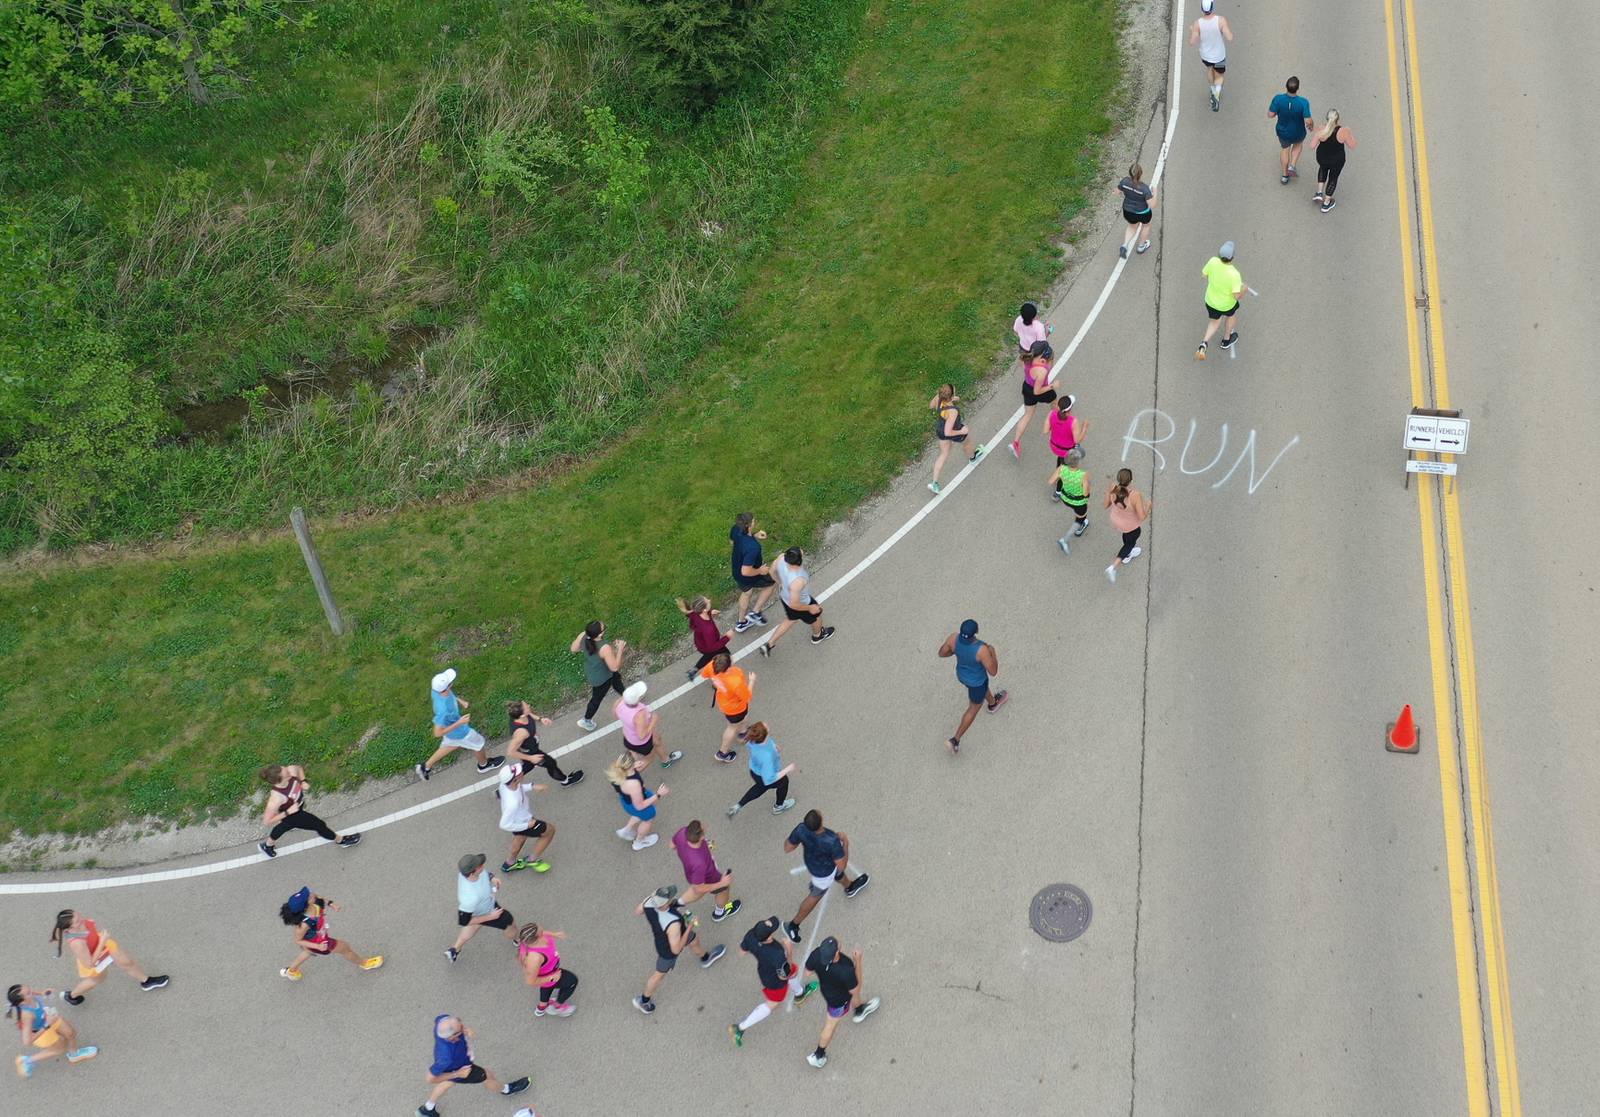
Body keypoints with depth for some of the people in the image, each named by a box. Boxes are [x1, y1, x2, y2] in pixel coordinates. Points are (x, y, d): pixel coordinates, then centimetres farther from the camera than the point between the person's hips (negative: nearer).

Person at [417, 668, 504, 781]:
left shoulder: (437, 688, -26)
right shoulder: (443, 710, -47)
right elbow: (438, 733, -36)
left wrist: (458, 700, -6)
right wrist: (459, 723, -35)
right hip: (458, 732, -7)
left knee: (450, 745, 35)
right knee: (479, 744, 22)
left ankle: (426, 767, 48)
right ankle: (484, 765, 53)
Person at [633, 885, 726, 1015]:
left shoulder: (649, 900, -33)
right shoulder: (672, 923, -49)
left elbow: (637, 911, -9)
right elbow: (675, 949, -32)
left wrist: (653, 896, -4)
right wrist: (689, 927, -25)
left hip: (659, 934, 6)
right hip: (668, 949, -6)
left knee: (694, 939, 30)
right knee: (660, 974, 24)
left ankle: (706, 958, 64)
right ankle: (644, 1000, 50)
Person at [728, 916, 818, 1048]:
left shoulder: (751, 935, -35)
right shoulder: (777, 954, -47)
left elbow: (742, 950, -12)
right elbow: (783, 975, -27)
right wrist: (788, 950, -20)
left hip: (763, 968, 6)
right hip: (775, 981, -6)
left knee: (793, 971, 34)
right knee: (771, 1004, 24)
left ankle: (799, 993, 67)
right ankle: (741, 1027, 30)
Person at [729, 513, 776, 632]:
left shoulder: (735, 529, -22)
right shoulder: (752, 548, -44)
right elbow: (746, 572, -38)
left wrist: (754, 536, -3)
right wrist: (760, 571, -18)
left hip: (736, 571, 7)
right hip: (748, 577, -7)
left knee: (746, 592, 35)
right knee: (773, 581, 22)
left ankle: (741, 623, 56)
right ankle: (755, 612, 30)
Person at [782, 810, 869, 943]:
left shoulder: (801, 829, -35)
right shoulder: (832, 841, -45)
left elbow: (787, 848, -18)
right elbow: (842, 866, -31)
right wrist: (845, 843, -19)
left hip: (811, 861, 5)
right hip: (823, 873, -5)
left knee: (838, 873, 35)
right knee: (815, 896, 24)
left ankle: (850, 887, 67)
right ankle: (793, 926, 39)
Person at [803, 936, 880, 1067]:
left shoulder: (816, 954, -36)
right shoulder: (846, 970, -47)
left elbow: (808, 971, -13)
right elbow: (854, 990, -24)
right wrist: (857, 962, -25)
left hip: (825, 988, 4)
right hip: (838, 999, -4)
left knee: (855, 997, 36)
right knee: (831, 1024, 24)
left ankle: (860, 1010, 69)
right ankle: (819, 1056, 46)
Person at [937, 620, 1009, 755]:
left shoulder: (953, 638, -29)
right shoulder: (981, 650, -41)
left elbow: (942, 653, -12)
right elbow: (993, 671, -27)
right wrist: (992, 652, -13)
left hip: (961, 674, 5)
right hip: (976, 681, -5)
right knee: (974, 708, 22)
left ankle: (993, 703, 67)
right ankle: (955, 740, 26)